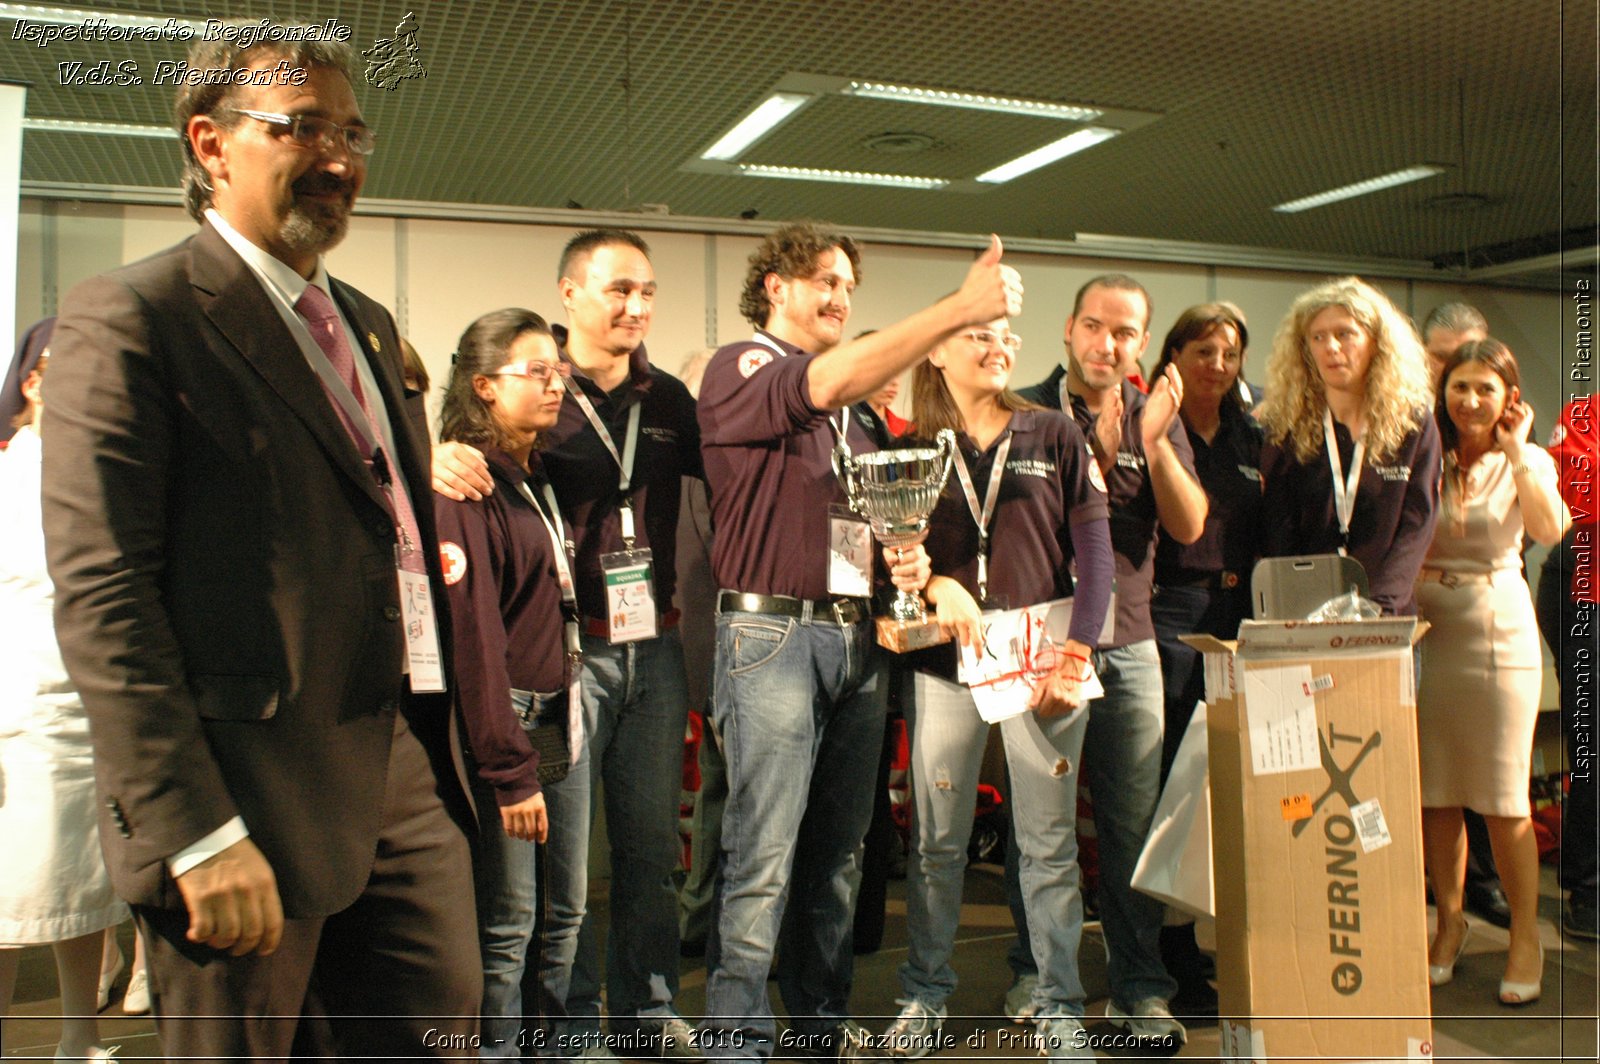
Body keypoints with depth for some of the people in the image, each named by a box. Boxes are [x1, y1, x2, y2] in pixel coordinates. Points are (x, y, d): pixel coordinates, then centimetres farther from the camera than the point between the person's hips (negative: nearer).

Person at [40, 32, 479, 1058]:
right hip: (255, 795, -7)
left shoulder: (368, 324, 16)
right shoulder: (131, 317, -8)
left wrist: (463, 748, 15)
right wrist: (196, 835, -20)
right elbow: (102, 596, -15)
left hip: (408, 770, 7)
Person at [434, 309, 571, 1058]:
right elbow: (470, 632, -17)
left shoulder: (533, 479, 16)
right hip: (498, 723, -8)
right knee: (505, 924, -1)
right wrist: (509, 770, -18)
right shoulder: (463, 483, -12)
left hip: (552, 716, 8)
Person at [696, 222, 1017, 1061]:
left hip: (857, 639, 8)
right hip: (774, 634, -7)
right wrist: (960, 308, -25)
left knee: (839, 850, 13)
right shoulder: (740, 370, -2)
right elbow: (827, 383, -23)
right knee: (762, 859, -6)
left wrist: (906, 557, 7)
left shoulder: (850, 409, 21)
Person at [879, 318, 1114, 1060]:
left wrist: (1077, 651, -9)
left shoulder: (1055, 436, 5)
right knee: (937, 841, 7)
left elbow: (1094, 549, 1)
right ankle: (924, 996, 22)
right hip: (944, 663, 1)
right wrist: (936, 586, -13)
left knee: (1050, 844, 5)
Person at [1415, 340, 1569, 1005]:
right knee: (1435, 793, 8)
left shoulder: (1527, 462, 3)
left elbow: (1552, 530, -18)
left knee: (1503, 798, 1)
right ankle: (1450, 921, 24)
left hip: (1499, 631, -2)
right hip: (1427, 629, 2)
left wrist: (1514, 453, -13)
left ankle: (1526, 936, 16)